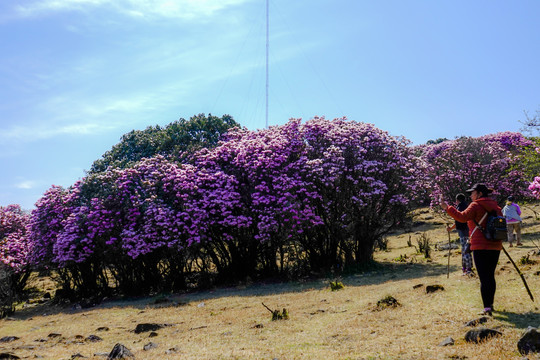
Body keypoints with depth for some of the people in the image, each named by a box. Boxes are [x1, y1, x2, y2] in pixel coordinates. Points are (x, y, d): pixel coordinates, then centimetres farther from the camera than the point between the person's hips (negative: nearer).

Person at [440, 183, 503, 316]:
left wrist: (447, 208, -18)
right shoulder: (495, 206, 13)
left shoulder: (476, 205, -8)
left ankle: (487, 307, -8)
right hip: (495, 246, 7)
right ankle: (490, 304, 23)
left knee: (484, 278, -6)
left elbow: (463, 217, -21)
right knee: (490, 276, 16)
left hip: (481, 246, -7)